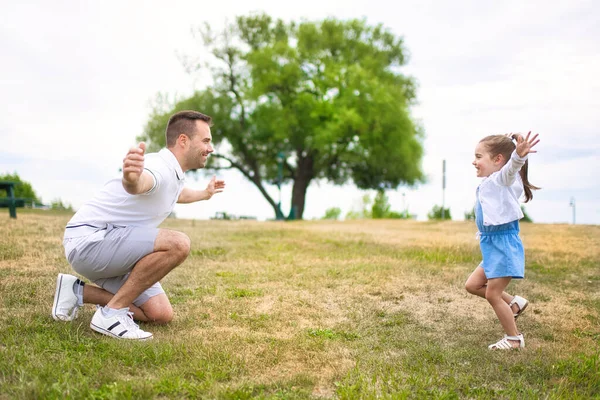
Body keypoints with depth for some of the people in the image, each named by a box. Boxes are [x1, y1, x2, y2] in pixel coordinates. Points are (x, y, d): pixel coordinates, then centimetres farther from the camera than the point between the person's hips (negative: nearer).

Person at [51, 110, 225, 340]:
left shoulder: (174, 175, 9)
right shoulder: (159, 168, -23)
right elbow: (137, 184, -50)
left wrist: (205, 194, 54)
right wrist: (131, 177, -74)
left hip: (111, 247, 10)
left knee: (161, 315, 7)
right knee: (177, 244, -30)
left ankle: (78, 292, 15)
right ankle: (112, 313, -18)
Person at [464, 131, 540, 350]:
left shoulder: (501, 180, -15)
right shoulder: (489, 184, 15)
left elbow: (510, 169, -41)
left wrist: (518, 156, -61)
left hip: (503, 244, -10)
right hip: (492, 244, 10)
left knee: (492, 294, -3)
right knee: (472, 285, 14)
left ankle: (514, 339, 11)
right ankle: (514, 303, 22)